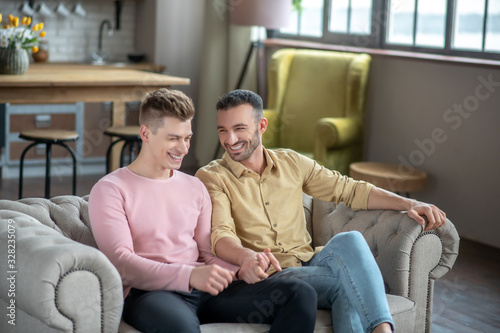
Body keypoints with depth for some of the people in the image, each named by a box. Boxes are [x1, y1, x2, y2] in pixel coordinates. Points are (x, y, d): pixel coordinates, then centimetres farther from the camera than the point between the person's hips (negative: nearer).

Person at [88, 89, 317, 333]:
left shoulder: (194, 188, 22)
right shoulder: (110, 189, 3)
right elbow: (120, 261, -10)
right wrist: (190, 275, -25)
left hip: (204, 289, 6)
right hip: (149, 292, -6)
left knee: (301, 294, -15)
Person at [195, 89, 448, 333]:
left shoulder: (291, 162, 15)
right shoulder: (211, 177, 0)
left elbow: (348, 190, 18)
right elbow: (220, 235, -15)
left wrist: (408, 204, 6)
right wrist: (246, 257, -40)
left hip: (311, 262, 4)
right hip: (268, 277, -4)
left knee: (348, 241, -31)